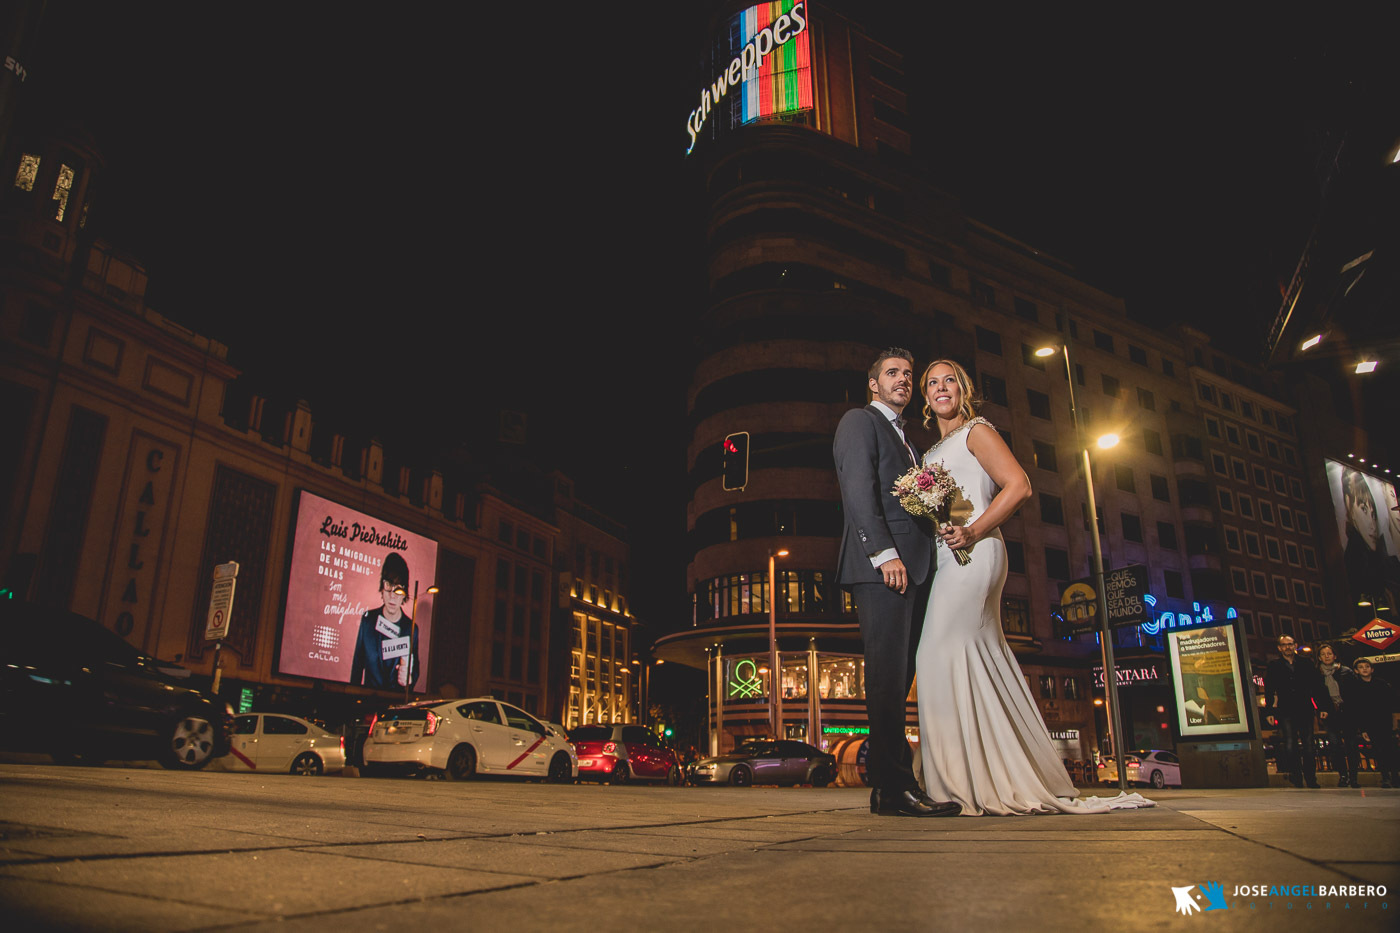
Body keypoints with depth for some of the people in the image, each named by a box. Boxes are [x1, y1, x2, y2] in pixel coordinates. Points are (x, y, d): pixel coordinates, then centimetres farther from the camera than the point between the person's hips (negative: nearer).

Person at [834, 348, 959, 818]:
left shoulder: (902, 438, 31)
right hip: (883, 564, -9)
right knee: (888, 672, -11)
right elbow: (858, 489, -10)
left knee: (898, 676, 6)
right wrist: (884, 552, -20)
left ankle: (890, 780, 9)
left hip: (912, 567, 9)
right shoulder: (859, 420, 4)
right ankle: (893, 787, -10)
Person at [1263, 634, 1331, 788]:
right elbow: (1268, 690, 5)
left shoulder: (1305, 665, 11)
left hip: (1305, 711, 2)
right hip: (1286, 712, -2)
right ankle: (1297, 779, -1)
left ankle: (1311, 779, 13)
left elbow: (1317, 687, 12)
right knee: (1290, 745, -9)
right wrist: (1269, 711, -2)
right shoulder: (1273, 666, 6)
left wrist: (1322, 707, 4)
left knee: (1308, 745, 2)